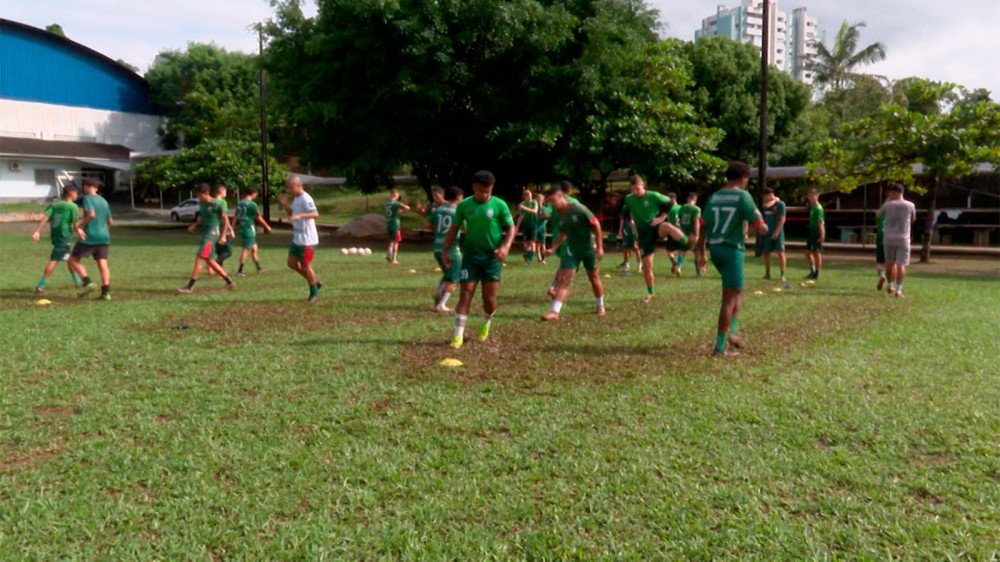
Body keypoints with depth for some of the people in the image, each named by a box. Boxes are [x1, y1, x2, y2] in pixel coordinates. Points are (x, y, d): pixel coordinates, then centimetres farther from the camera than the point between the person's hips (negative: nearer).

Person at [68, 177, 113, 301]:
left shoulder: (87, 198, -4)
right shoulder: (104, 201, 16)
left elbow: (91, 214, -21)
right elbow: (110, 222, 19)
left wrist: (80, 225, -11)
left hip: (89, 237, -6)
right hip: (104, 237, 6)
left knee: (73, 260, 6)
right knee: (103, 264, 0)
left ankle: (87, 282, -11)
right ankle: (106, 292, -9)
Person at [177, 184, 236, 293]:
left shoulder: (216, 204, -13)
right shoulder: (201, 203, 9)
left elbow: (226, 219, -9)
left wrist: (223, 236, -12)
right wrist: (194, 225, 7)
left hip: (212, 234, -9)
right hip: (205, 233, 9)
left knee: (199, 258, -13)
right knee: (210, 261, 11)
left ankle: (189, 287, -11)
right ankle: (229, 282, 19)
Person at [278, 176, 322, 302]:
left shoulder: (305, 199, -18)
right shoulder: (296, 198, 11)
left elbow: (315, 214, -30)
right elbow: (291, 215, 21)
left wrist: (300, 215, -41)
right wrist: (285, 204, 6)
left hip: (307, 239, -9)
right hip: (297, 238, 9)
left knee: (306, 266, -1)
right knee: (292, 263, 10)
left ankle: (314, 293, 14)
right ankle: (315, 282, 23)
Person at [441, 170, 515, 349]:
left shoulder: (499, 205, -6)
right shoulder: (464, 205, 0)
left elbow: (511, 228, -1)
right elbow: (454, 229, 8)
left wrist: (505, 246, -18)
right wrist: (445, 251, 3)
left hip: (492, 257, -1)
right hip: (470, 255, 1)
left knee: (489, 297, 4)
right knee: (465, 295, -4)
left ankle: (486, 323, 35)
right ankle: (458, 335, -1)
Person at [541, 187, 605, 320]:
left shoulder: (577, 208, -18)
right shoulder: (559, 214, 0)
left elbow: (596, 224, -14)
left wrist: (600, 246, -16)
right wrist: (554, 248, 4)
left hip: (588, 248, -4)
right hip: (571, 249, 4)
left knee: (594, 278, 12)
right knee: (563, 279, -8)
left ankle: (600, 306, 34)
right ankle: (555, 311, -13)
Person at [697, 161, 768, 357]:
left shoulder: (714, 197, 10)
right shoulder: (743, 196, -9)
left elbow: (704, 227, 11)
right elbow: (761, 228, -12)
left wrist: (702, 253, 17)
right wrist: (764, 227, 12)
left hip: (715, 248, 7)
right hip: (732, 249, -7)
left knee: (737, 290, 24)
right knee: (730, 297, -2)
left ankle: (732, 330, 14)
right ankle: (720, 346, -1)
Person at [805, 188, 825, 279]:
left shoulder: (818, 208, -15)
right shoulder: (812, 207, 13)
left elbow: (820, 222, -21)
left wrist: (822, 235, -25)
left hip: (818, 233, -9)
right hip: (812, 232, 9)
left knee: (817, 253, -3)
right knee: (808, 252, 12)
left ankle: (817, 273, 4)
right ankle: (812, 271, 23)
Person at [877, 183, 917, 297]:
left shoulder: (888, 204, -5)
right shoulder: (910, 205, -2)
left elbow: (878, 214, 14)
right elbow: (913, 220, 14)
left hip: (889, 238, 1)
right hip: (903, 239, -1)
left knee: (890, 263, 15)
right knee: (901, 264, -2)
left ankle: (891, 286, 27)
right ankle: (898, 289, -9)